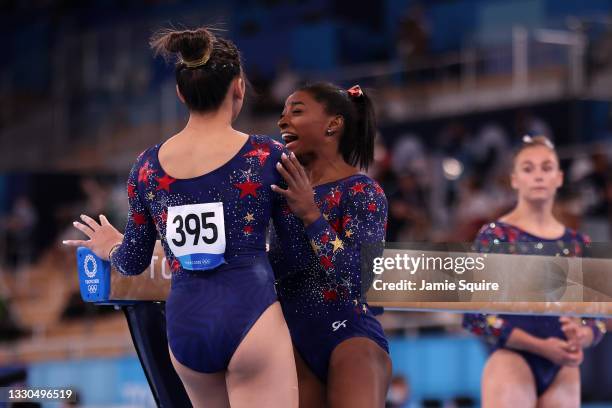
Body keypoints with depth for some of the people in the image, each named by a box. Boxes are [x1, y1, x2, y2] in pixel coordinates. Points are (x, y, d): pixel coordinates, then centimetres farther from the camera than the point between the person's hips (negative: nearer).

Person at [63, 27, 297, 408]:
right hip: (250, 316, -5)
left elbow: (134, 262, 15)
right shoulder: (267, 156, -4)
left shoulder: (149, 165, 7)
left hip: (185, 324, 5)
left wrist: (111, 248, 39)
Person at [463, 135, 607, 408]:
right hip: (512, 361, -5)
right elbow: (475, 316, -7)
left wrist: (582, 335, -10)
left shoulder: (577, 244, 12)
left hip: (563, 371, 5)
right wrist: (540, 346, -15)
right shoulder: (495, 236, -1)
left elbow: (596, 320, 14)